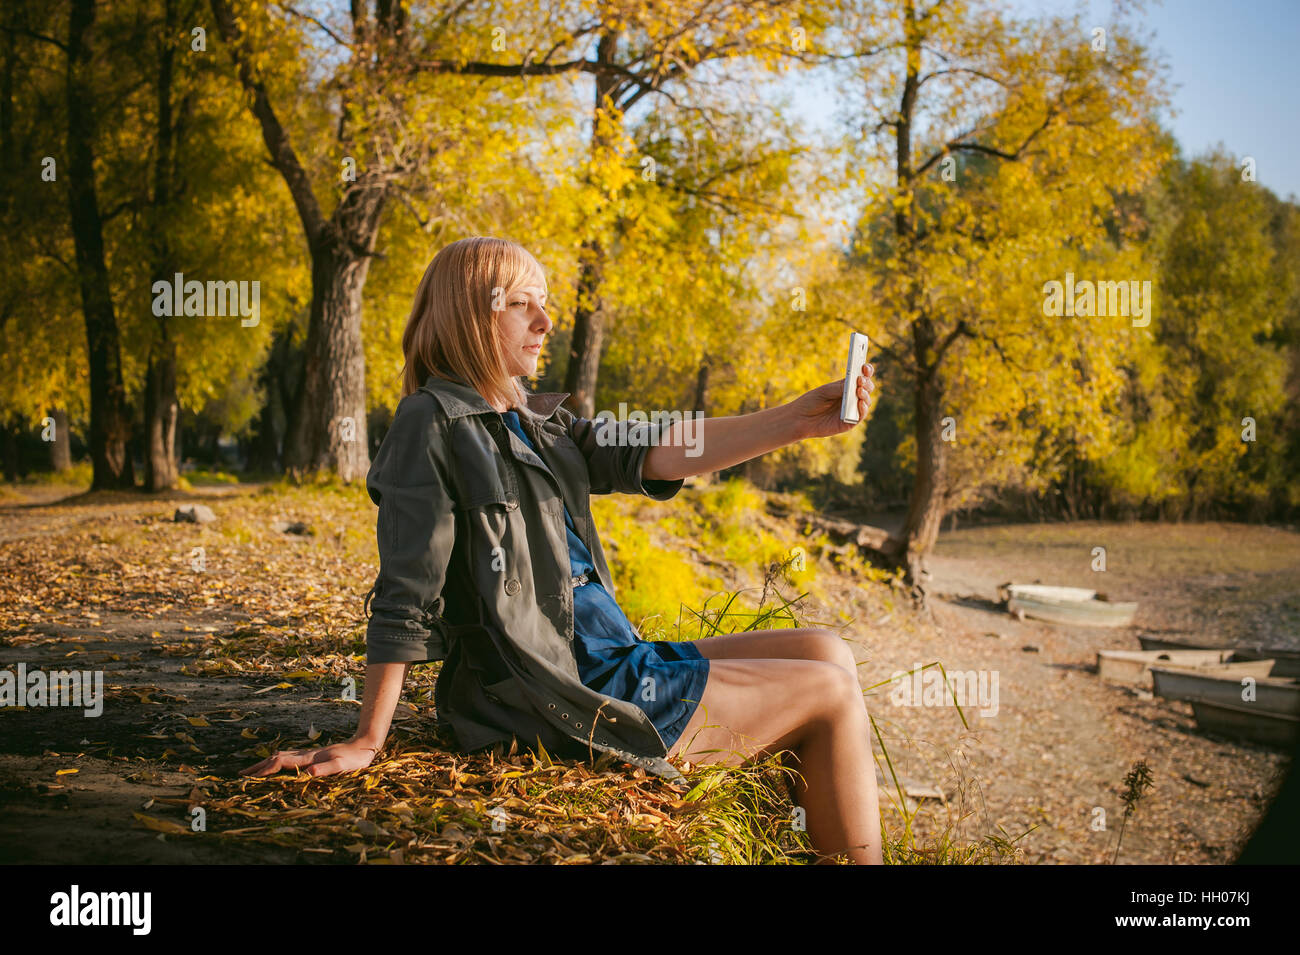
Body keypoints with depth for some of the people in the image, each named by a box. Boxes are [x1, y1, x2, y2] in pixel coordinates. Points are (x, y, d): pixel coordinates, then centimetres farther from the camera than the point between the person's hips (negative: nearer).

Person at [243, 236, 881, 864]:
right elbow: (404, 600, -15)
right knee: (830, 696, -3)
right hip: (564, 698, -9)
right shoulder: (434, 423, -12)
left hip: (610, 660, 9)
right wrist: (366, 743, -16)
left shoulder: (535, 423, 14)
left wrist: (796, 421, -9)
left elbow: (652, 456, 0)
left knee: (825, 652, 11)